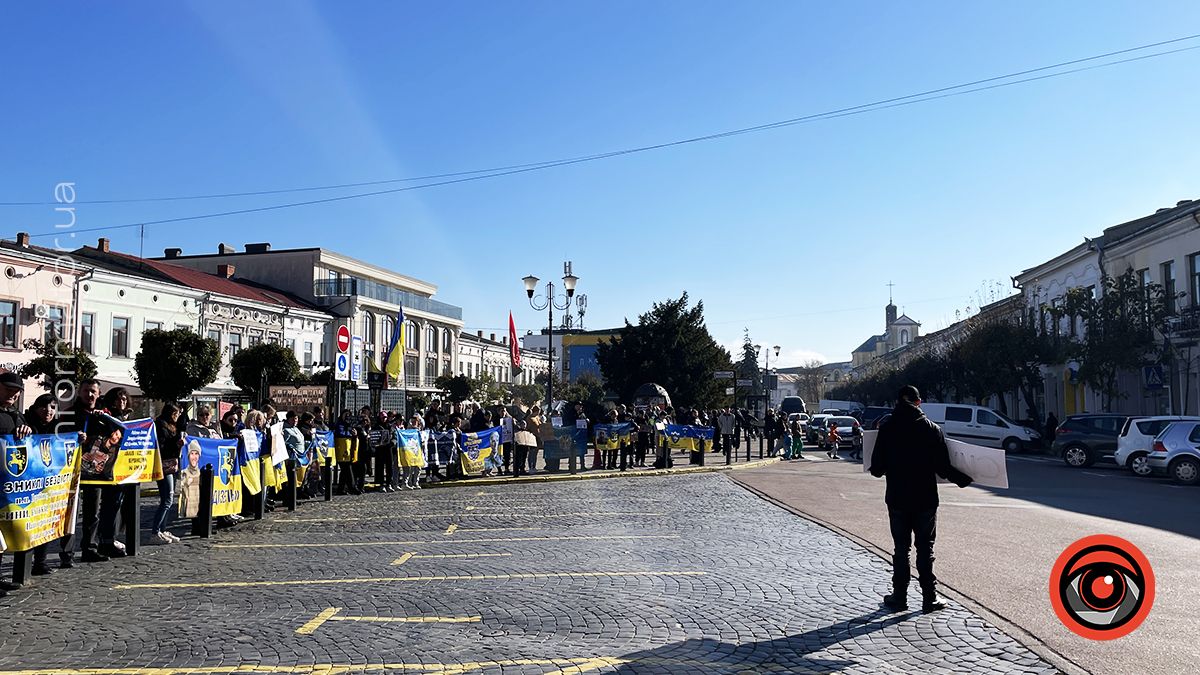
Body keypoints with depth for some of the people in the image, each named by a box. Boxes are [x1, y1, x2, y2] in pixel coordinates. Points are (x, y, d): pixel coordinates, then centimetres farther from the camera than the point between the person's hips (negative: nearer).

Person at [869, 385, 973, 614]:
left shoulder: (887, 428, -5)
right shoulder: (932, 430, -7)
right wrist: (963, 479, 11)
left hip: (897, 499, 1)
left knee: (901, 548, 10)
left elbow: (876, 468, -4)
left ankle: (899, 597, 14)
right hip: (925, 500, -1)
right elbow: (943, 468, -8)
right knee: (925, 549, 8)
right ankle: (929, 598, 12)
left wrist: (881, 470, 20)